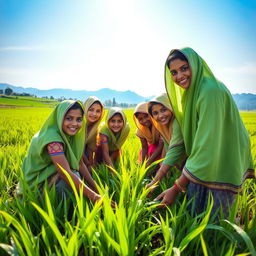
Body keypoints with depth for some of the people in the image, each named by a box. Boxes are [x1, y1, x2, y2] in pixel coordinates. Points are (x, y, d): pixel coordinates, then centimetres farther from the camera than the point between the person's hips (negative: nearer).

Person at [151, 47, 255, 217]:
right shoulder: (189, 92, 5)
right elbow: (179, 140, 6)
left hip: (223, 167, -7)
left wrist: (177, 188, -24)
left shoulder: (210, 90, -23)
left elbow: (207, 145, -27)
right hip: (201, 165, 8)